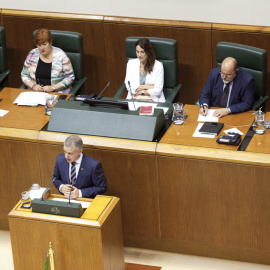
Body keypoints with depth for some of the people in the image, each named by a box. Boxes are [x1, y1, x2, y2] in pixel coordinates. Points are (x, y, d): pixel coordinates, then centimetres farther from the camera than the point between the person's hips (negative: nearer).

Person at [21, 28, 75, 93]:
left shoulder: (60, 55, -6)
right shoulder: (32, 54, 4)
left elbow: (70, 77, -4)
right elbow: (24, 75, 13)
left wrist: (52, 88, -15)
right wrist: (33, 86, -8)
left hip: (57, 92, -3)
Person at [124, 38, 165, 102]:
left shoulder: (158, 65, 0)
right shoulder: (131, 63, 8)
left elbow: (157, 90, -5)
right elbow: (129, 87, -1)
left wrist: (140, 92, -6)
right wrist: (148, 86, -7)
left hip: (153, 100, -1)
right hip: (134, 99, 1)